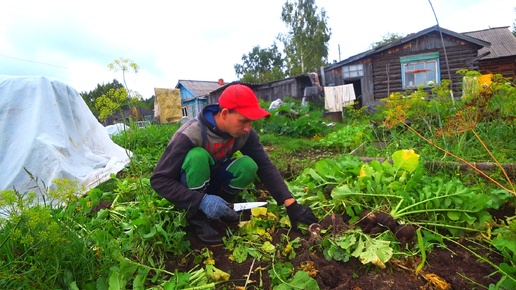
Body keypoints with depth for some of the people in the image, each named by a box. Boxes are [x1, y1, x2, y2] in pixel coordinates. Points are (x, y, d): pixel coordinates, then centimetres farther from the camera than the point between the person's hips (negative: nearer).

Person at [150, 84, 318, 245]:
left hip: (212, 182, 4)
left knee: (248, 166, -24)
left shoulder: (244, 133, -17)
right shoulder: (191, 134, -32)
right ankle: (196, 218, -16)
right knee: (197, 155, -35)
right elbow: (159, 180, -31)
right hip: (190, 191, -3)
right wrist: (201, 201, -42)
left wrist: (290, 203, -27)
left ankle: (221, 207, 1)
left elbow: (265, 167, -17)